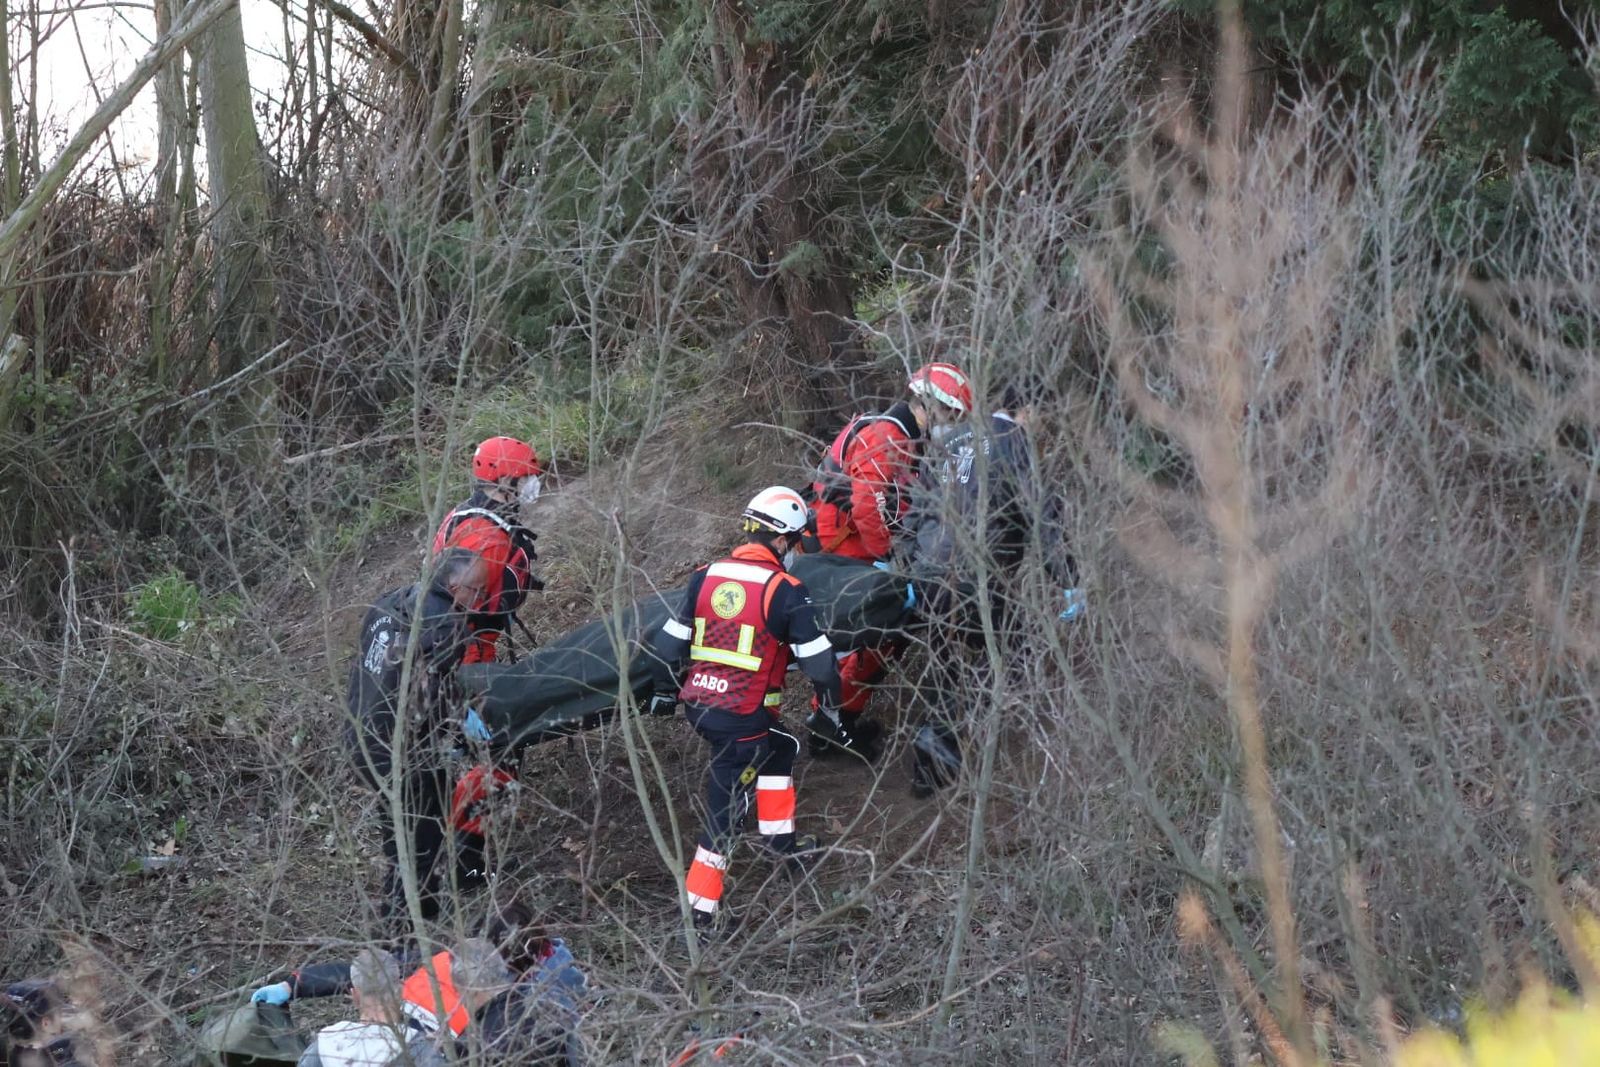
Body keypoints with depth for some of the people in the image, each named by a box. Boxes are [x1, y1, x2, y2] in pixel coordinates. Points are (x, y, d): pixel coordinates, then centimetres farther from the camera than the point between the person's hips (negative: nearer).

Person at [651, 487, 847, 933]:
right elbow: (819, 662, -6)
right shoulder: (785, 591, -10)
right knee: (726, 806, 5)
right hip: (745, 717, -6)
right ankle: (700, 908, 9)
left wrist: (679, 685, 29)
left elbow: (668, 645, 9)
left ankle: (779, 837, 35)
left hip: (698, 706, 6)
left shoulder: (705, 577, 4)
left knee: (781, 746, 29)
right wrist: (831, 711, 11)